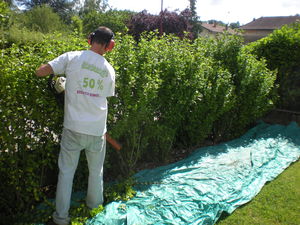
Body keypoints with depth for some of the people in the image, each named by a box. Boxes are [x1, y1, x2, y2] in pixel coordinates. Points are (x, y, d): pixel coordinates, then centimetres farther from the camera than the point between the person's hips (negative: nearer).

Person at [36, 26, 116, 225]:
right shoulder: (109, 70, 2)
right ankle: (95, 208, 41)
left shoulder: (72, 57, -7)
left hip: (73, 128, -2)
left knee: (66, 171, 13)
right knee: (96, 171, 21)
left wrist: (59, 70, 12)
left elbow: (40, 72, -7)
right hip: (97, 130, 2)